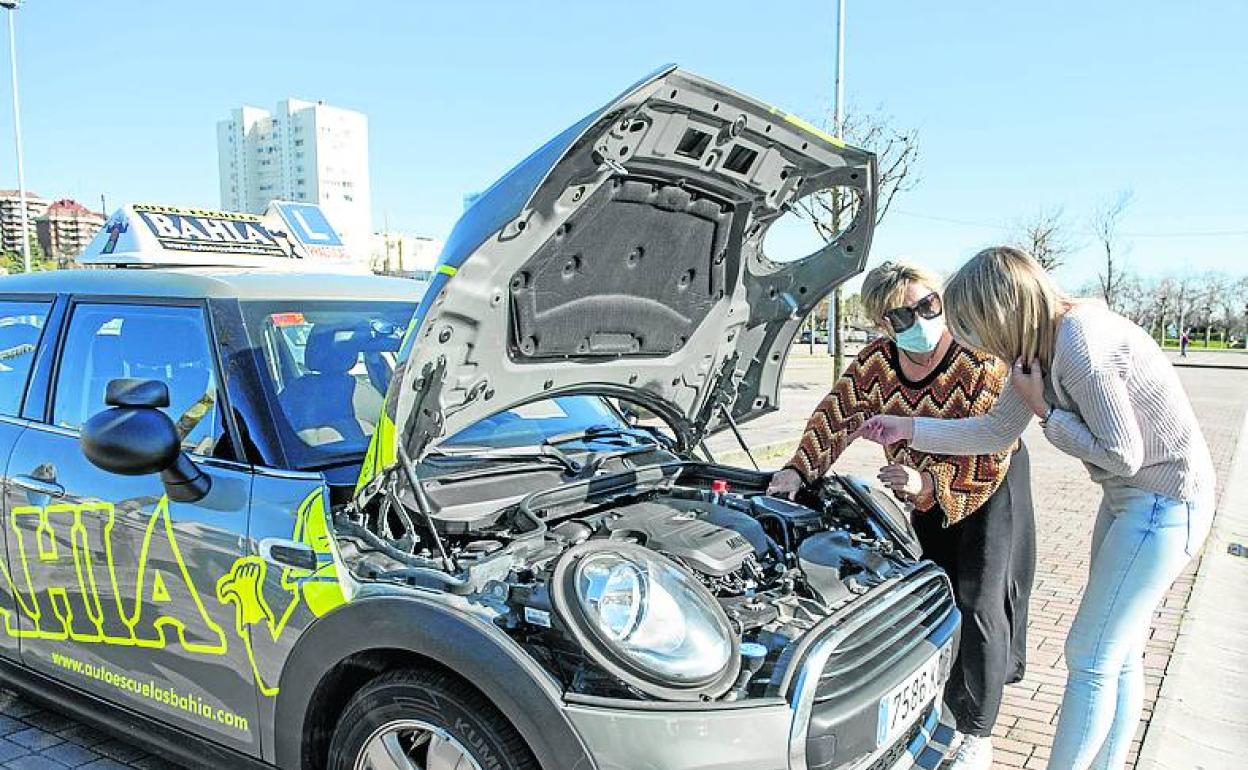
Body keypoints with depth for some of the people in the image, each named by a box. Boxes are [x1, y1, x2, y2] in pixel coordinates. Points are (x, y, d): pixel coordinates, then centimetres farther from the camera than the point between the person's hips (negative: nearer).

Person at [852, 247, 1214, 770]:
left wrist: (1044, 409, -16)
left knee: (1089, 655, -2)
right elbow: (998, 432, 12)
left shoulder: (1080, 340, -26)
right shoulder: (1038, 345, 2)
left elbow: (1121, 455, -25)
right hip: (1129, 498, 9)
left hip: (1165, 503, -9)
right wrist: (908, 430, 11)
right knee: (1118, 655, 17)